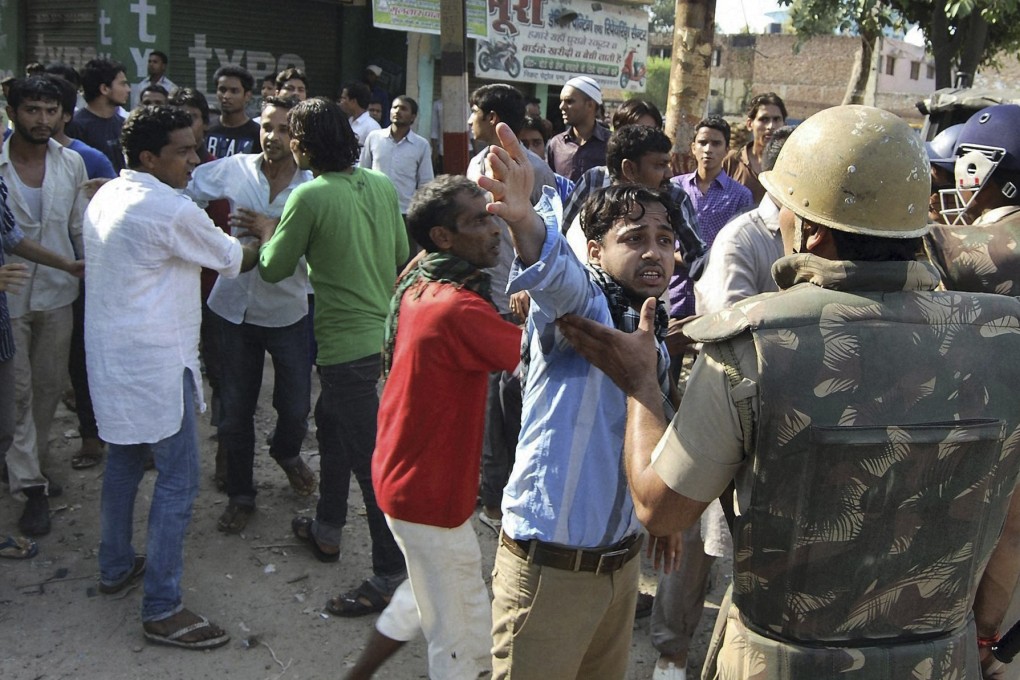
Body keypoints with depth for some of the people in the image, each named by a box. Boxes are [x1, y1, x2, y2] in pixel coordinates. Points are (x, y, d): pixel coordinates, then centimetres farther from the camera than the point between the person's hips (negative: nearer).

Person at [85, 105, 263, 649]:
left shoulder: (105, 197, 9)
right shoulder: (171, 210, -19)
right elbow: (232, 260, -6)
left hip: (111, 354, 10)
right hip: (154, 362, -10)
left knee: (124, 461, 22)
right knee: (178, 480, -4)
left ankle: (115, 566, 37)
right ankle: (162, 611, 1)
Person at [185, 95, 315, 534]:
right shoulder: (233, 170, -8)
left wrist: (272, 228, -28)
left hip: (290, 311, -1)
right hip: (236, 306, 1)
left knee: (296, 405, 10)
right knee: (235, 408, 8)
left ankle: (286, 452, 46)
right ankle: (240, 494, 29)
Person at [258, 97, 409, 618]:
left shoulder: (311, 196, -17)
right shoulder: (382, 186, 3)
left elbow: (274, 268, -6)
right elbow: (402, 256, 12)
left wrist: (271, 237, 13)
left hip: (346, 341, -8)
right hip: (383, 329, 8)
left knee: (368, 455, -2)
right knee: (330, 421, 26)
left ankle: (391, 575, 6)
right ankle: (327, 528, 41)